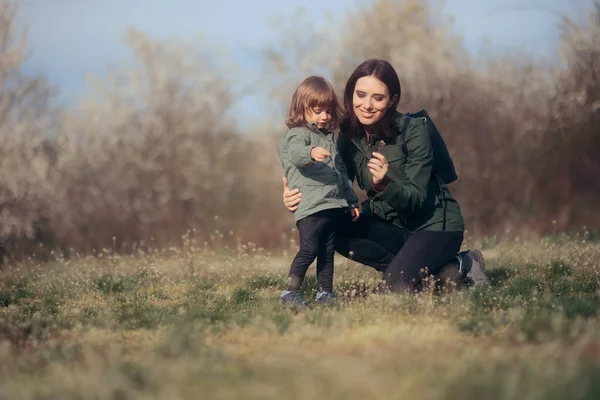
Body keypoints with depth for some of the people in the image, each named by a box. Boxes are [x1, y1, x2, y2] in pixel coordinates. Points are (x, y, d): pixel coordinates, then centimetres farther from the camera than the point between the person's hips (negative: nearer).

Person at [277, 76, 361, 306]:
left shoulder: (329, 138, 24)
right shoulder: (297, 134, -2)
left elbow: (341, 172, 31)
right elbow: (296, 154, -27)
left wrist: (352, 201, 28)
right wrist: (311, 153, -50)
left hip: (335, 206, 8)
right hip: (311, 207, -8)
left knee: (327, 252, 11)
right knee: (309, 250, -13)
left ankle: (325, 292, 18)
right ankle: (290, 292, -8)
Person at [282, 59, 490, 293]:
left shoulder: (413, 131, -20)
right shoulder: (349, 136, -5)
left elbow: (416, 198, -22)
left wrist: (385, 184, -43)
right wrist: (298, 199, -26)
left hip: (436, 223, -6)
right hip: (392, 225, 6)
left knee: (395, 286, -28)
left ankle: (463, 265, 0)